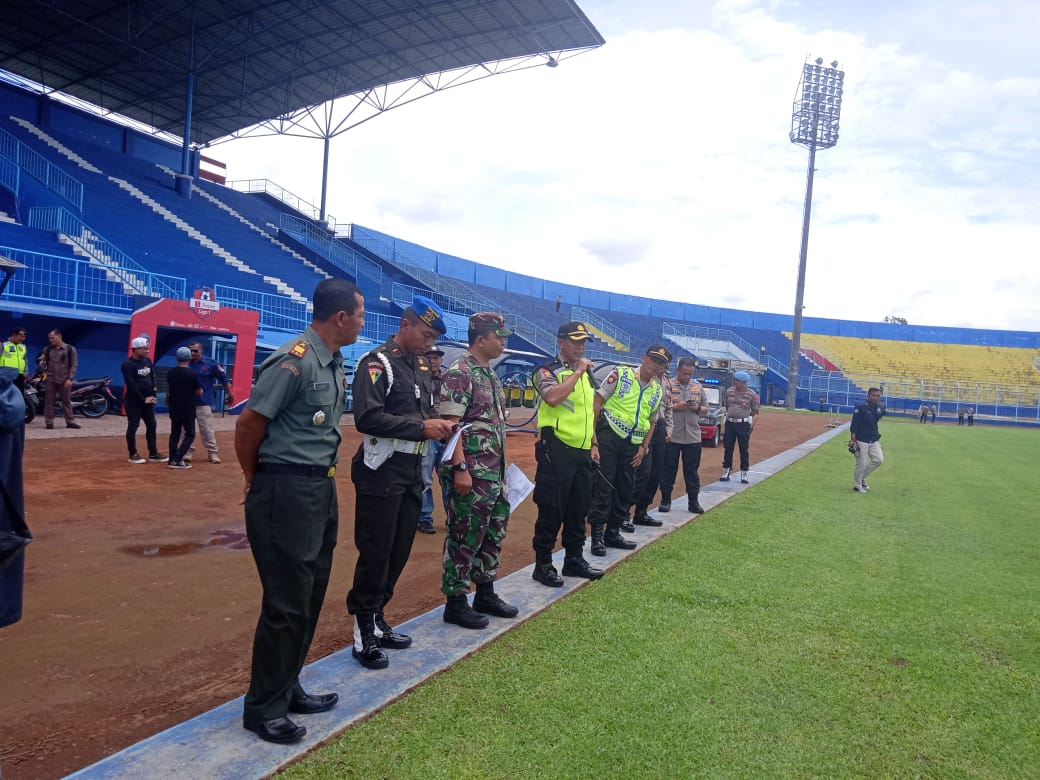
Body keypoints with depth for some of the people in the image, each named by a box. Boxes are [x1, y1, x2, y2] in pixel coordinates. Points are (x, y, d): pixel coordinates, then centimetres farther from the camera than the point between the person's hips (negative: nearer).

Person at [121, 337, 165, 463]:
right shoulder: (127, 364, -13)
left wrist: (153, 395, -1)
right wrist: (143, 399, -16)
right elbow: (131, 385, -17)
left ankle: (153, 453, 12)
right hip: (133, 400, -7)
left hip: (148, 399, 7)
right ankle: (133, 454, 8)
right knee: (133, 426, -1)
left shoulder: (148, 361, 8)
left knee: (152, 425, 6)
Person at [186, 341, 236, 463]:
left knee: (207, 429, -2)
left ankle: (213, 452, 7)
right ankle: (188, 451, 18)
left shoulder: (210, 363, -5)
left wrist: (230, 394, 6)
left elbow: (224, 379, 1)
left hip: (204, 402, -3)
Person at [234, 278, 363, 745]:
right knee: (287, 602, -1)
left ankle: (287, 689, 31)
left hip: (321, 487, 9)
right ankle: (263, 707, 16)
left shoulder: (334, 363, 10)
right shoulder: (294, 361, -19)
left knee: (309, 597, 16)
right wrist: (256, 479, -2)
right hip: (286, 492, -9)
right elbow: (248, 424, -15)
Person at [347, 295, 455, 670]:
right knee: (375, 554, -1)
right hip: (381, 473, -8)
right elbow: (367, 418, -23)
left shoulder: (422, 367, 14)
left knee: (399, 552, 14)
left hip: (412, 472, 8)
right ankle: (363, 632, 13)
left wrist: (439, 425, 0)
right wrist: (420, 427, -24)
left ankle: (376, 620, 29)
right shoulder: (377, 364, -12)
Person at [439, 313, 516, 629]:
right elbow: (450, 423, -19)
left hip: (495, 471, 9)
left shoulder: (490, 373, 14)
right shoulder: (459, 372, -14)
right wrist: (460, 468, -24)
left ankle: (485, 594, 29)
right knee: (465, 537, 0)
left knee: (494, 532, 16)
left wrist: (500, 465, 18)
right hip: (470, 471, -9)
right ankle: (455, 603, 12)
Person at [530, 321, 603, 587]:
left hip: (583, 452, 8)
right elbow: (552, 398, -28)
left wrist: (594, 443, 17)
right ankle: (543, 565, 9)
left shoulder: (587, 374, 17)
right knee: (552, 510, -2)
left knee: (579, 508, 15)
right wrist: (578, 371, -19)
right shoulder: (548, 371, -7)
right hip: (556, 450, -7)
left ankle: (574, 559, 28)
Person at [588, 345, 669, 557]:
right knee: (603, 485, -8)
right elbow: (597, 402, -7)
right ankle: (597, 535, -1)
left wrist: (643, 448, 8)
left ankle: (613, 532, 24)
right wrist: (592, 435, -14)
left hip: (633, 444, 6)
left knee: (625, 490, 11)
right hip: (609, 436, -6)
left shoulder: (658, 391, 13)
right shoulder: (620, 374, -4)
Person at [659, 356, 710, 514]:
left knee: (692, 471, 8)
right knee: (669, 470, 5)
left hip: (693, 437, 3)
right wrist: (677, 406, -20)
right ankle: (666, 500, 15)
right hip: (671, 436, -3)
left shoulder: (698, 387, 10)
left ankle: (693, 501, 15)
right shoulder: (668, 385, -2)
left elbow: (705, 409, 13)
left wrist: (697, 408, -8)